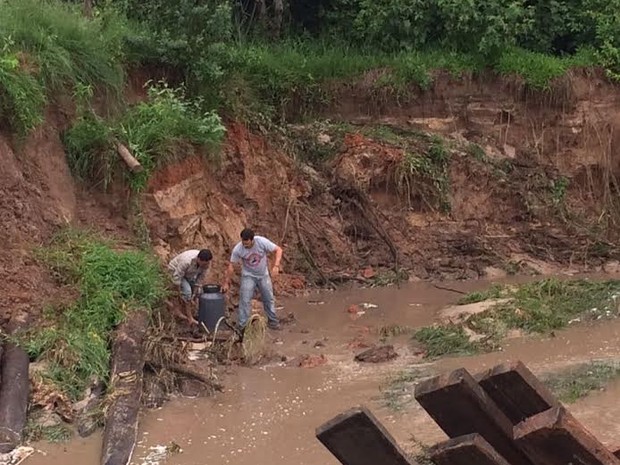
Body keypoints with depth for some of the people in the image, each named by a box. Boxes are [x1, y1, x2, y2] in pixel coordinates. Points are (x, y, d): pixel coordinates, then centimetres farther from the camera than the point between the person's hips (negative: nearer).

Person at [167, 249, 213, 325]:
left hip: (189, 274, 7)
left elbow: (200, 278, -13)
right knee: (187, 291, -21)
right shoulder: (186, 261, -42)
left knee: (196, 291, 2)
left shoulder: (206, 263, -23)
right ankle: (190, 318, -15)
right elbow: (177, 277, -32)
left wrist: (194, 294, -12)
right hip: (176, 270, -7)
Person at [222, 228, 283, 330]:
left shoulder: (262, 242, -26)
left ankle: (273, 321, 28)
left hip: (263, 275, 1)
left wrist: (276, 266, -33)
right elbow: (231, 266, -12)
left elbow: (278, 250, -20)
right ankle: (242, 326, -2)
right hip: (248, 276, -1)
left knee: (269, 298, 11)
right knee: (245, 301, -9)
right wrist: (226, 282, -9)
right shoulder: (237, 249, -24)